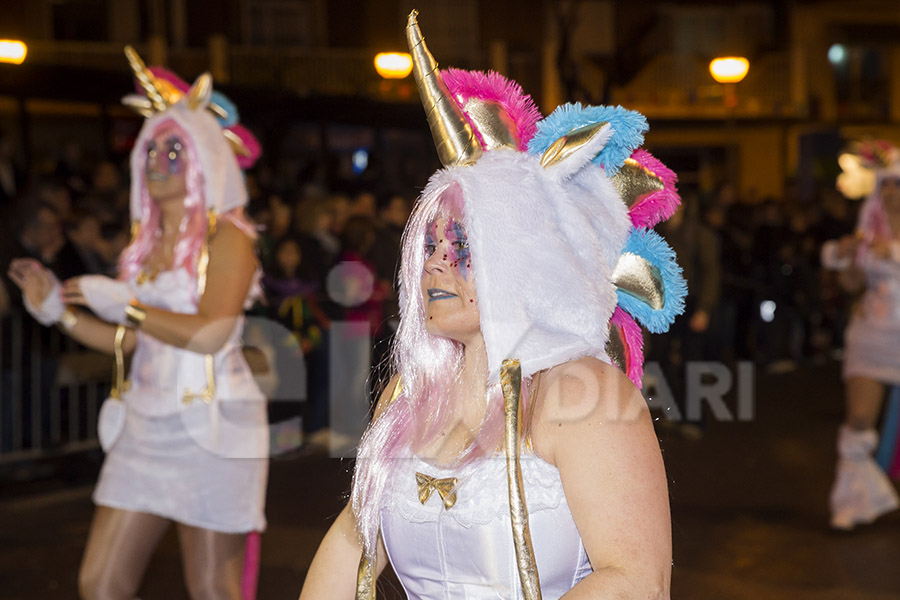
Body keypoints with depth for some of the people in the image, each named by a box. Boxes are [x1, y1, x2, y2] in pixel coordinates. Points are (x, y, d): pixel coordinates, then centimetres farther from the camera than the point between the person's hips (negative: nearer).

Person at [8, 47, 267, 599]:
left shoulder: (226, 238, -7)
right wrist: (57, 309, 9)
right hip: (145, 426, 7)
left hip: (210, 427, -7)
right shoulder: (147, 243, 15)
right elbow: (130, 342, 15)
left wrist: (124, 303, -13)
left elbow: (210, 332, -21)